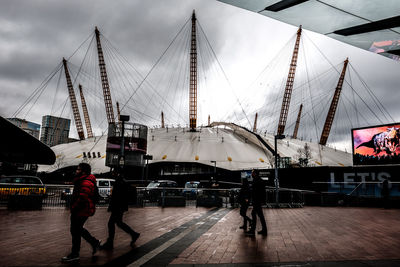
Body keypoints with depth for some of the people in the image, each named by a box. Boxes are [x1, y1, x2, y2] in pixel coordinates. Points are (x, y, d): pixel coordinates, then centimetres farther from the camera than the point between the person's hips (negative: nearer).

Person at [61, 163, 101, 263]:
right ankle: (95, 242, 31)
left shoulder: (86, 183, -22)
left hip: (82, 211, -11)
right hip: (79, 210, 11)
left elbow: (82, 198, -28)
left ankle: (74, 255, 13)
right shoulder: (81, 181, 14)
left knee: (76, 231, 0)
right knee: (78, 229, 20)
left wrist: (73, 208, -17)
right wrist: (73, 208, 17)